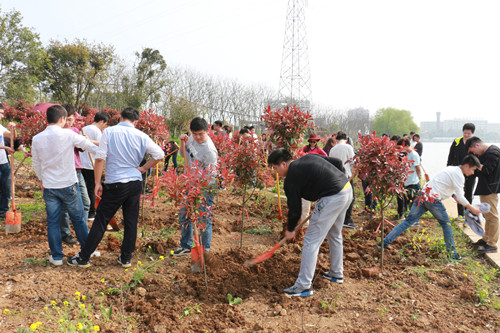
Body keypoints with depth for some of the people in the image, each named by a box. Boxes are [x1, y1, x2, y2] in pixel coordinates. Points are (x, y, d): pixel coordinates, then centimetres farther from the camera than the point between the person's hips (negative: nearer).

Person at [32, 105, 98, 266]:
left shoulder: (37, 139, 1)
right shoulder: (68, 134, -11)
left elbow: (36, 164, 12)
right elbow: (91, 146, -3)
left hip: (49, 187, 3)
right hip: (68, 185, -3)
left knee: (53, 221, 11)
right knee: (78, 219, 10)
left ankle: (56, 256, 18)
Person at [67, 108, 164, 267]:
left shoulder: (109, 132, -4)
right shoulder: (140, 136, 1)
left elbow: (100, 158, -8)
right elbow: (159, 154, -1)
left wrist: (97, 183, -2)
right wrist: (143, 168, 5)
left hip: (115, 184, -2)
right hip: (135, 184, 2)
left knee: (101, 221, 6)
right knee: (131, 222, 10)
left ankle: (83, 257, 16)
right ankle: (126, 259, 20)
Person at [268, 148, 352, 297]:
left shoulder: (291, 179, -6)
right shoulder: (309, 157, 15)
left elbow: (295, 210, -2)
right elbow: (338, 163, 16)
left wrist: (290, 230, 15)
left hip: (332, 198, -10)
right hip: (347, 189, 10)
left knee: (311, 240, -3)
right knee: (335, 235, 26)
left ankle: (303, 286, 1)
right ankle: (337, 273, 40)